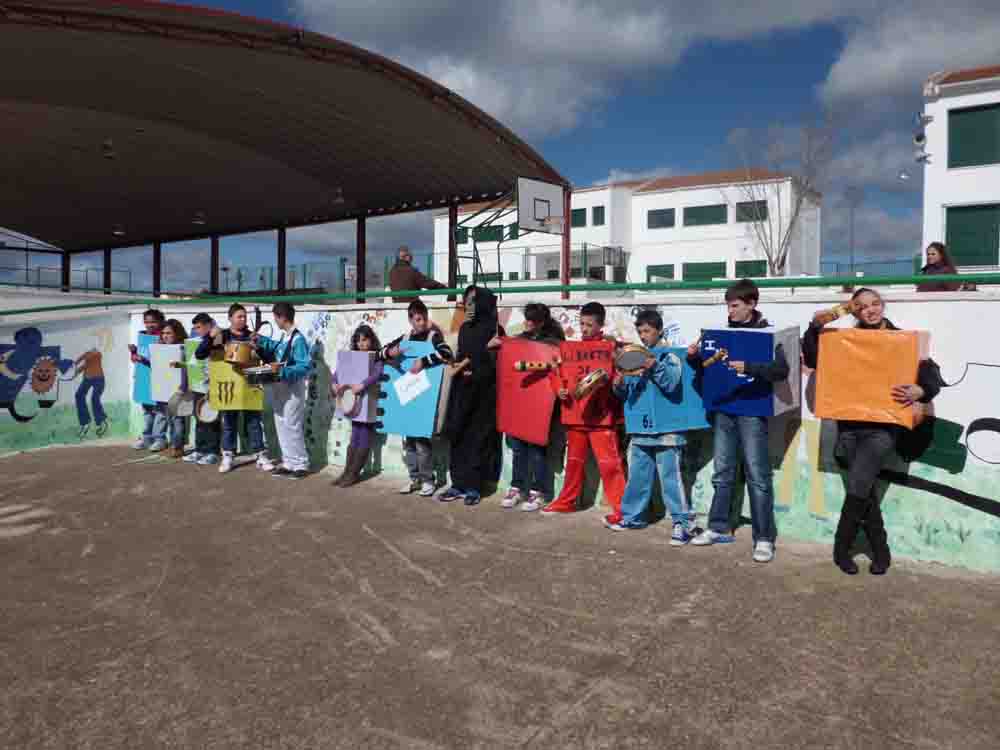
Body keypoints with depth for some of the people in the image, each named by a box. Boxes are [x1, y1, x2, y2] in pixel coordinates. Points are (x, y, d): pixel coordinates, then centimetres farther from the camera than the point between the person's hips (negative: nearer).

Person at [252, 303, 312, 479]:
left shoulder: (298, 339, -19)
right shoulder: (284, 337, 8)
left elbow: (304, 367, -24)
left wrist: (282, 371, -30)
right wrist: (261, 341, 24)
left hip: (292, 389, -9)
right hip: (280, 388, 9)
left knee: (292, 428, -3)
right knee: (281, 427, 13)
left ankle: (301, 465, 7)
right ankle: (288, 463, 21)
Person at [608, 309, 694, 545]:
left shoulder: (669, 357, -3)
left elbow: (671, 384, -17)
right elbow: (626, 394, 14)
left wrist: (655, 366, -29)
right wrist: (619, 386, -8)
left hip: (665, 430, -6)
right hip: (639, 430, 6)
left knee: (670, 478, -5)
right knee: (637, 477, 14)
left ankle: (682, 523, 2)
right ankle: (633, 516, 27)